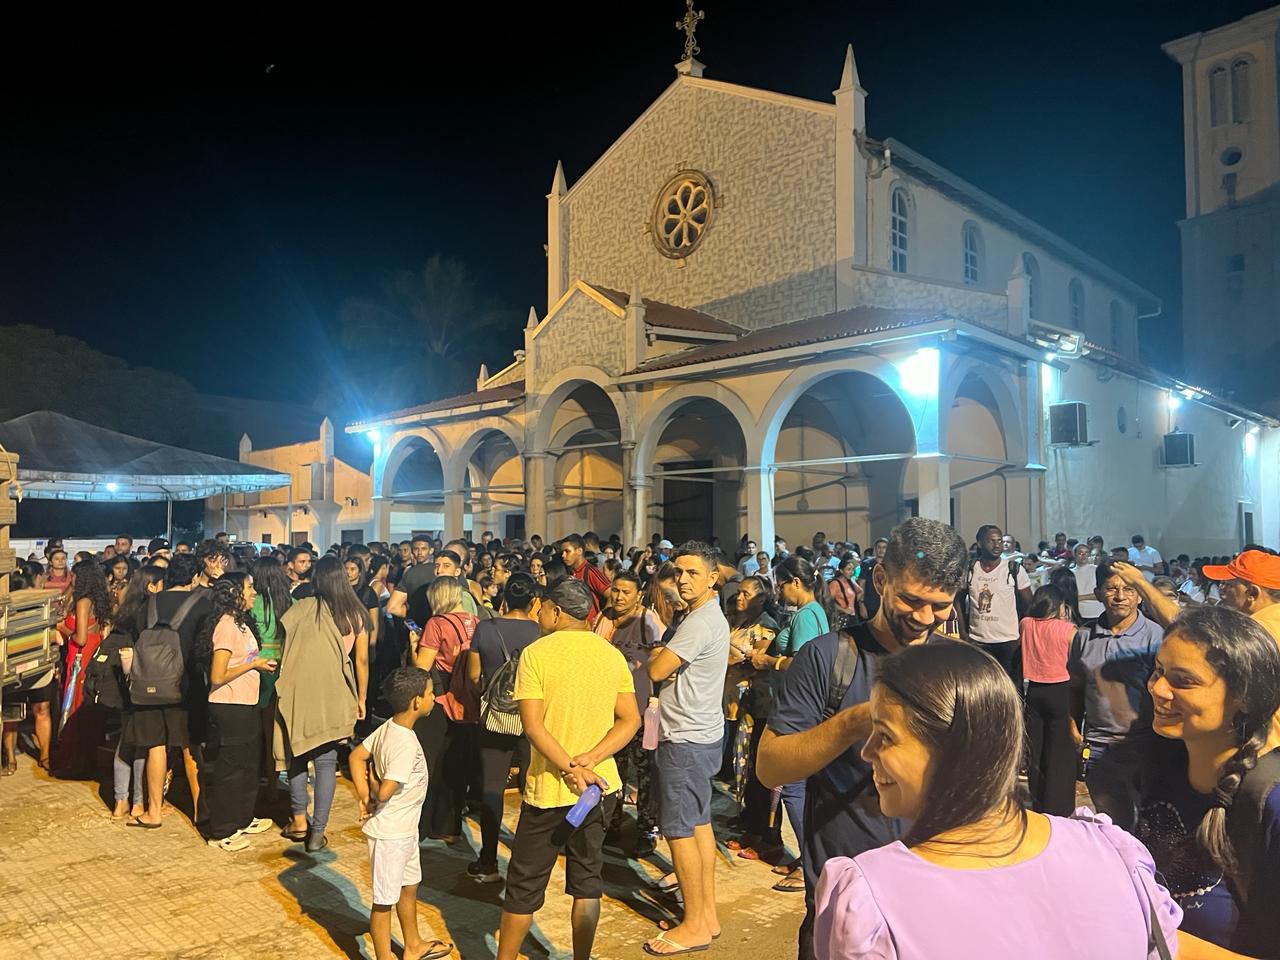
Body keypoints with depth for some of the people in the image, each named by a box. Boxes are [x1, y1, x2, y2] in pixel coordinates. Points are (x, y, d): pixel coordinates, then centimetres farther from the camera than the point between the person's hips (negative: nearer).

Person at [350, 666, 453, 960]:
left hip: (404, 829, 10)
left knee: (410, 886, 25)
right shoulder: (405, 744, -30)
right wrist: (372, 782, -11)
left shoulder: (388, 727, -2)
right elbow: (386, 791, -33)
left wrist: (364, 796, 0)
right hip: (390, 834, -10)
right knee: (385, 901, 7)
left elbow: (356, 756, 7)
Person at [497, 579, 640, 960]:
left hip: (549, 789, -4)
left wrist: (571, 770, -20)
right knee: (587, 878, 16)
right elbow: (630, 720, -4)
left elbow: (533, 726, -19)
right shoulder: (613, 654, 1)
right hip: (601, 785, 4)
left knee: (525, 884, 11)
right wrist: (588, 761, -13)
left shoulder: (536, 653, -12)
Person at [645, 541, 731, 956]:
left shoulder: (700, 622, -21)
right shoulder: (704, 615, 13)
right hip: (701, 734, 10)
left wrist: (658, 656, 0)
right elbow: (665, 663, 11)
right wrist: (663, 655, -11)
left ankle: (695, 925, 8)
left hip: (686, 739, -10)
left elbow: (655, 671, -21)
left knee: (679, 829, -2)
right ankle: (708, 914, 25)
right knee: (699, 823, 15)